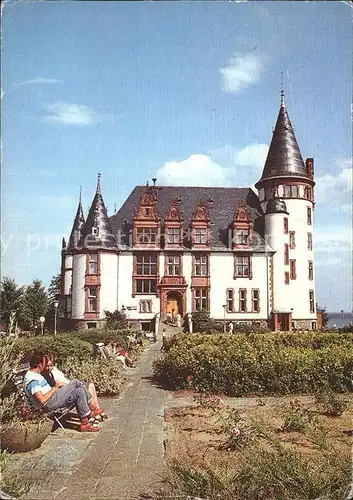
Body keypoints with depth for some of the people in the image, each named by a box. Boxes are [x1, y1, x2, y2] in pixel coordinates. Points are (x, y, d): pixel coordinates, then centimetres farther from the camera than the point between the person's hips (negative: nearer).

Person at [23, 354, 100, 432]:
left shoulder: (32, 373, 14)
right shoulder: (32, 380, -19)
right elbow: (42, 400, -26)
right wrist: (55, 388, -13)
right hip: (49, 404, -10)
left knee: (79, 391, -4)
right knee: (76, 383, -16)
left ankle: (85, 422, -4)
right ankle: (89, 415, -7)